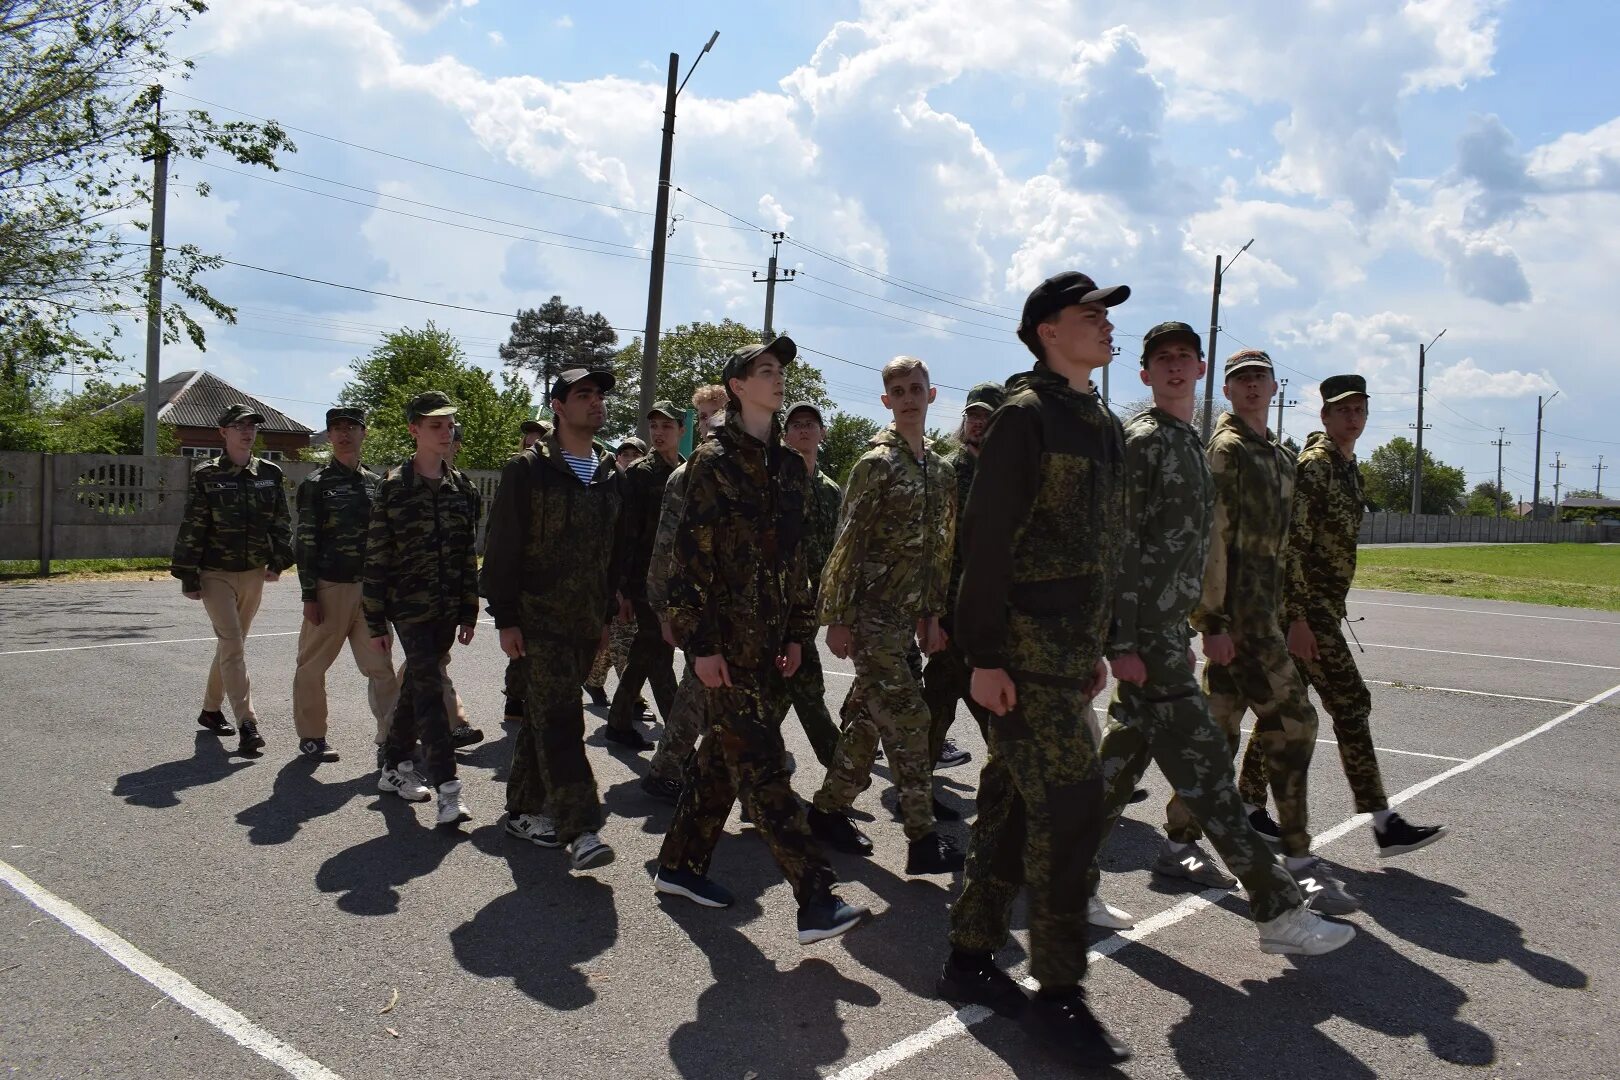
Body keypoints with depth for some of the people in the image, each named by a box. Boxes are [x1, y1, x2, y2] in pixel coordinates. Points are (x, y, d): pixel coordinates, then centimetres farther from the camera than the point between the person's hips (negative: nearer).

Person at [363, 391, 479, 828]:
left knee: (417, 687, 15)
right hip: (410, 607, -5)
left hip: (447, 610, 5)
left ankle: (394, 767, 30)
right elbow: (376, 559, -6)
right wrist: (376, 622, -6)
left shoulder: (462, 488, 8)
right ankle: (447, 789, -10)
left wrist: (469, 612, 11)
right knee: (430, 692, -10)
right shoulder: (394, 487, -6)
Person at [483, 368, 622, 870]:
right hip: (541, 619, -5)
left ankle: (525, 809, 26)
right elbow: (502, 547, -7)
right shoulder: (528, 470, -5)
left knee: (545, 717, 14)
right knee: (559, 720, -11)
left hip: (587, 623, 6)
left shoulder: (611, 477, 11)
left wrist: (608, 614, 15)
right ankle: (580, 829, -11)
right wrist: (505, 618, -10)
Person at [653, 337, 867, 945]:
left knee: (722, 754, 14)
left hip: (770, 636, 7)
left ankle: (679, 865, 28)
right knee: (762, 765, -7)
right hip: (727, 637, -7)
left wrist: (797, 632, 13)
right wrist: (701, 643, -15)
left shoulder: (790, 466, 13)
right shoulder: (713, 461, -7)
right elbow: (691, 556, -10)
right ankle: (815, 899, -7)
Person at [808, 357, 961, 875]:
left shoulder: (939, 470, 13)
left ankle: (829, 809, 26)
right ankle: (923, 840, 0)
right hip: (870, 612, -7)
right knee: (908, 717, -7)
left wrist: (932, 613, 17)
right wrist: (837, 618, -15)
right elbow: (847, 543, -13)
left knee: (868, 715, 13)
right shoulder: (876, 464, -9)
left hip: (905, 614, 8)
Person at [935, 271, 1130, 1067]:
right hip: (1025, 647, -9)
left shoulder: (1102, 424, 17)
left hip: (1069, 649, 9)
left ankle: (970, 958, 24)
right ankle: (1058, 990, 5)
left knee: (1015, 801, 13)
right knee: (1070, 804, -8)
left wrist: (1097, 646, 20)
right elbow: (986, 540, -15)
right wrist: (984, 655, -19)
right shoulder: (1026, 414, -10)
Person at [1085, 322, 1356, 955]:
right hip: (1146, 633, -9)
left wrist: (1199, 621, 21)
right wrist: (1124, 643, -20)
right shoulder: (1139, 440, -9)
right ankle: (1278, 911, 5)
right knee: (1204, 768, -3)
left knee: (1122, 758, 13)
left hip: (1169, 627, 9)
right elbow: (1119, 546, -15)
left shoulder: (1190, 443, 19)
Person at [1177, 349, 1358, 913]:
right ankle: (1299, 862, -1)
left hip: (1262, 608, 9)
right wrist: (1213, 621, -20)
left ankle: (1179, 839, 21)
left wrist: (1282, 611, 20)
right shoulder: (1227, 449, -9)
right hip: (1237, 613, -9)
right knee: (1292, 720, -9)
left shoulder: (1279, 456, 20)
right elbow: (1212, 538, -15)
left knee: (1219, 728, 12)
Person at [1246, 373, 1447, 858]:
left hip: (1323, 605, 10)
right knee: (1350, 704, -8)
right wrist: (1297, 619, -23)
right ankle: (1384, 824, -2)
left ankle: (1248, 807, 19)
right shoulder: (1312, 464, -13)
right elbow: (1290, 544, -20)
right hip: (1306, 608, -9)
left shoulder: (1348, 467, 17)